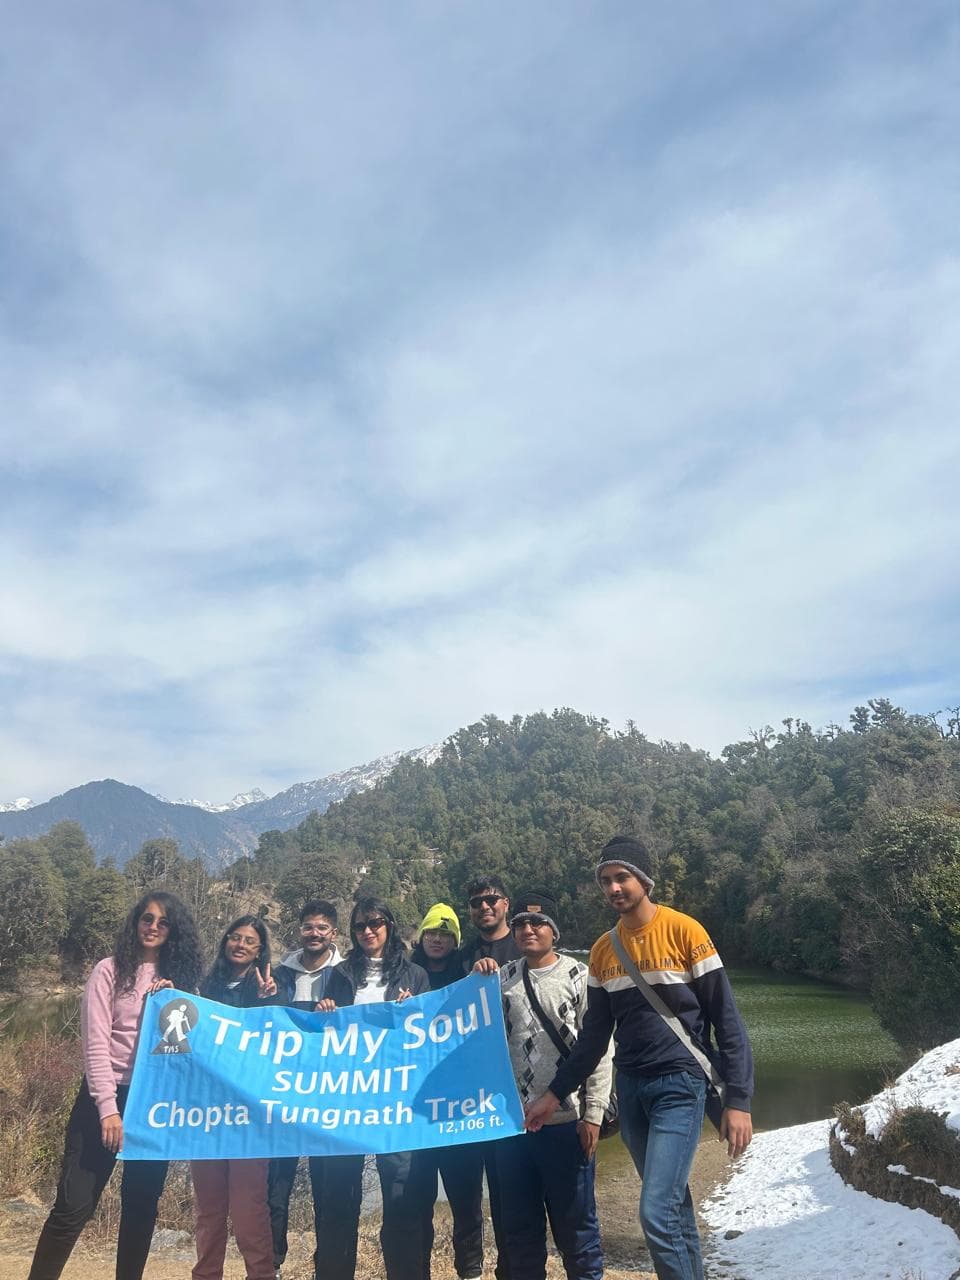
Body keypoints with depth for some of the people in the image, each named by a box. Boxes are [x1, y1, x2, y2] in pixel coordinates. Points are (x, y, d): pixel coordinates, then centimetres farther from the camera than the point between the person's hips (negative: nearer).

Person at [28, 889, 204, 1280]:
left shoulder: (182, 978, 7)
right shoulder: (111, 970, -4)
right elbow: (95, 1043, -9)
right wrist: (108, 1107, -15)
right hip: (108, 1098, -3)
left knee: (142, 1203, 11)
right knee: (74, 1205, -3)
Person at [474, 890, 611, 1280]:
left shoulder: (579, 976, -3)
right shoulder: (502, 977, 7)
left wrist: (593, 1114, -10)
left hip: (566, 1122, -3)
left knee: (575, 1223, 7)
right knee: (519, 1224, 16)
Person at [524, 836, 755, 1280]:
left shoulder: (684, 931, -11)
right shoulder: (602, 950, 5)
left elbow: (726, 1019, -9)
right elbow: (594, 1034, 12)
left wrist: (738, 1100, -12)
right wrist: (554, 1094, 9)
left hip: (680, 1086, -5)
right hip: (630, 1089, 5)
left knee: (657, 1213, -13)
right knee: (673, 1207, 15)